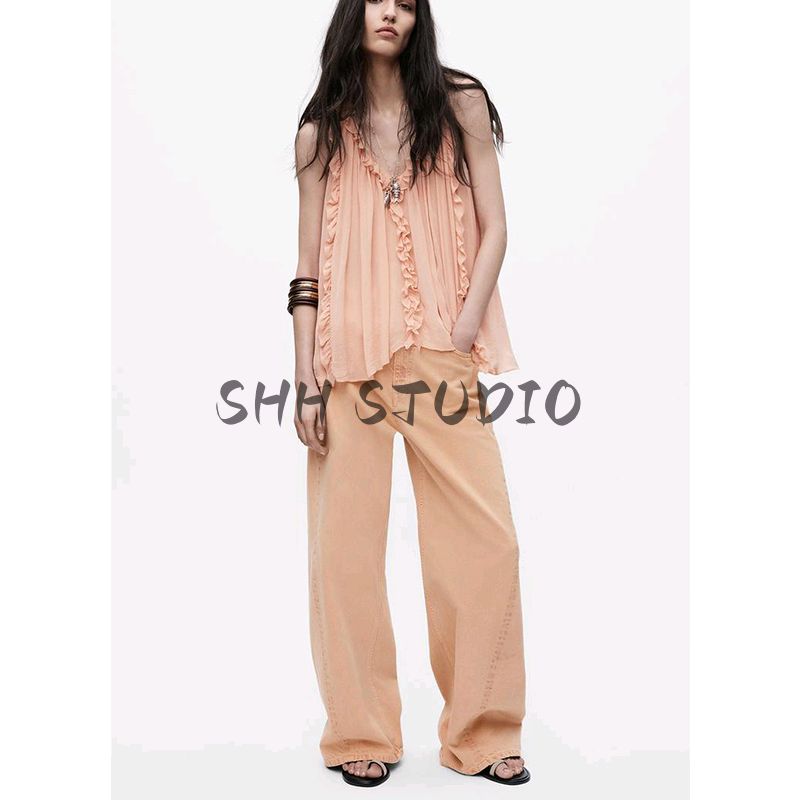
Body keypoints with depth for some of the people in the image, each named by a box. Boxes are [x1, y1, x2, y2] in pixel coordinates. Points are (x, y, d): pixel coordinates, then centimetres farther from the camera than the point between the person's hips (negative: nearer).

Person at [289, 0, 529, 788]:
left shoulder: (459, 106, 10)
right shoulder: (320, 133, 11)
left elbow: (492, 228, 6)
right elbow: (308, 264, 7)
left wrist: (465, 327, -8)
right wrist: (305, 376, -1)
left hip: (441, 355, 0)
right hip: (349, 354, 1)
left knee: (485, 537, -4)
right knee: (346, 539, 0)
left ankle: (482, 730, 12)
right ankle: (362, 732, 14)